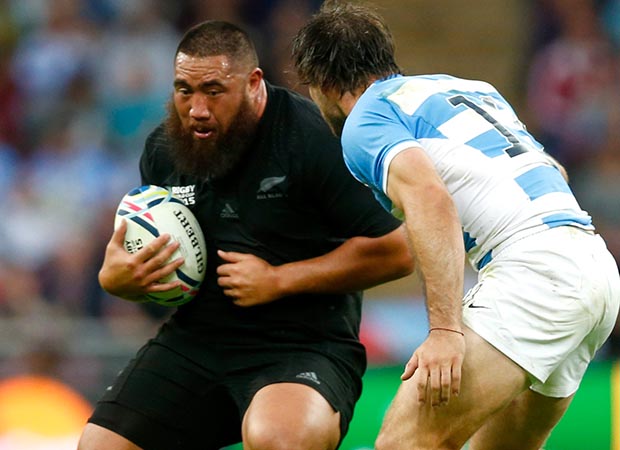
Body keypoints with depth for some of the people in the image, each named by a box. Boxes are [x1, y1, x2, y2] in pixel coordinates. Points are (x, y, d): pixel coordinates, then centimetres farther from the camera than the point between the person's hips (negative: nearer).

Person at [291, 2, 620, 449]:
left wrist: (446, 329, -24)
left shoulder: (365, 120, 1)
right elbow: (553, 171, 36)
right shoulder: (466, 86, 27)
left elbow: (430, 198, -18)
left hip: (535, 268, -9)